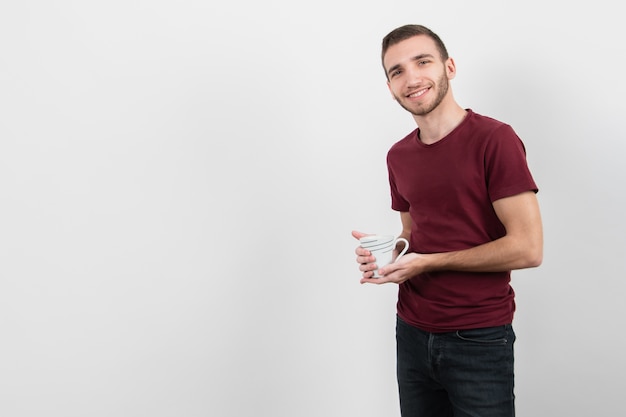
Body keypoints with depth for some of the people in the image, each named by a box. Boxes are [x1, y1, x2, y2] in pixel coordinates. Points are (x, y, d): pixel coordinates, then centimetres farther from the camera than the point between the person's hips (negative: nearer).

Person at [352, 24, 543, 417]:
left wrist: (427, 263, -15)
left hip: (478, 340, -5)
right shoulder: (398, 156, 8)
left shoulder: (494, 139, -13)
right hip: (412, 333, 6)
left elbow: (528, 249, -17)